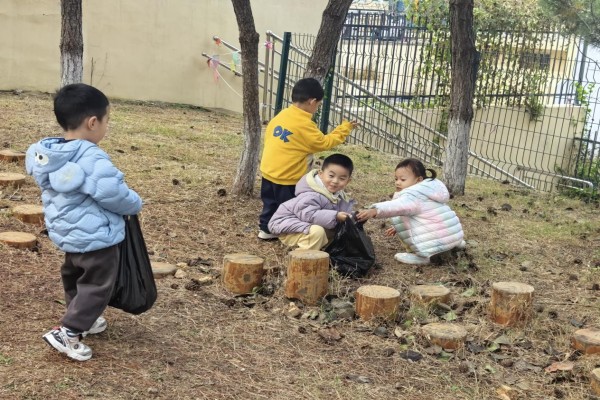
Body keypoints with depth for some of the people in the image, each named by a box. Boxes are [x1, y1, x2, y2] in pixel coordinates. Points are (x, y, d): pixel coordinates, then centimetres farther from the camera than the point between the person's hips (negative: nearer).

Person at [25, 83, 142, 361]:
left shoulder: (48, 154, -1)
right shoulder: (92, 159, -28)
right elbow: (113, 194, -29)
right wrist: (135, 204, -8)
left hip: (66, 233, 9)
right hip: (95, 237, -9)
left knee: (74, 276, 26)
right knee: (96, 285, 5)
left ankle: (81, 319, 42)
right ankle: (67, 332, 3)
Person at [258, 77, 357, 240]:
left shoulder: (281, 115, 4)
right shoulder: (304, 124, -18)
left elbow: (269, 134, 13)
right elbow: (324, 143, -10)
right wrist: (344, 129, 0)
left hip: (268, 171, 8)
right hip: (286, 177, -8)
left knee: (271, 203, 21)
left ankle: (266, 229, 31)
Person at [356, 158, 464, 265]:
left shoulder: (415, 195, -17)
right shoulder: (425, 191, 16)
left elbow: (397, 206, -36)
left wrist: (375, 211, -48)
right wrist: (397, 227, 30)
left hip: (439, 242, -10)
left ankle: (425, 256, -13)